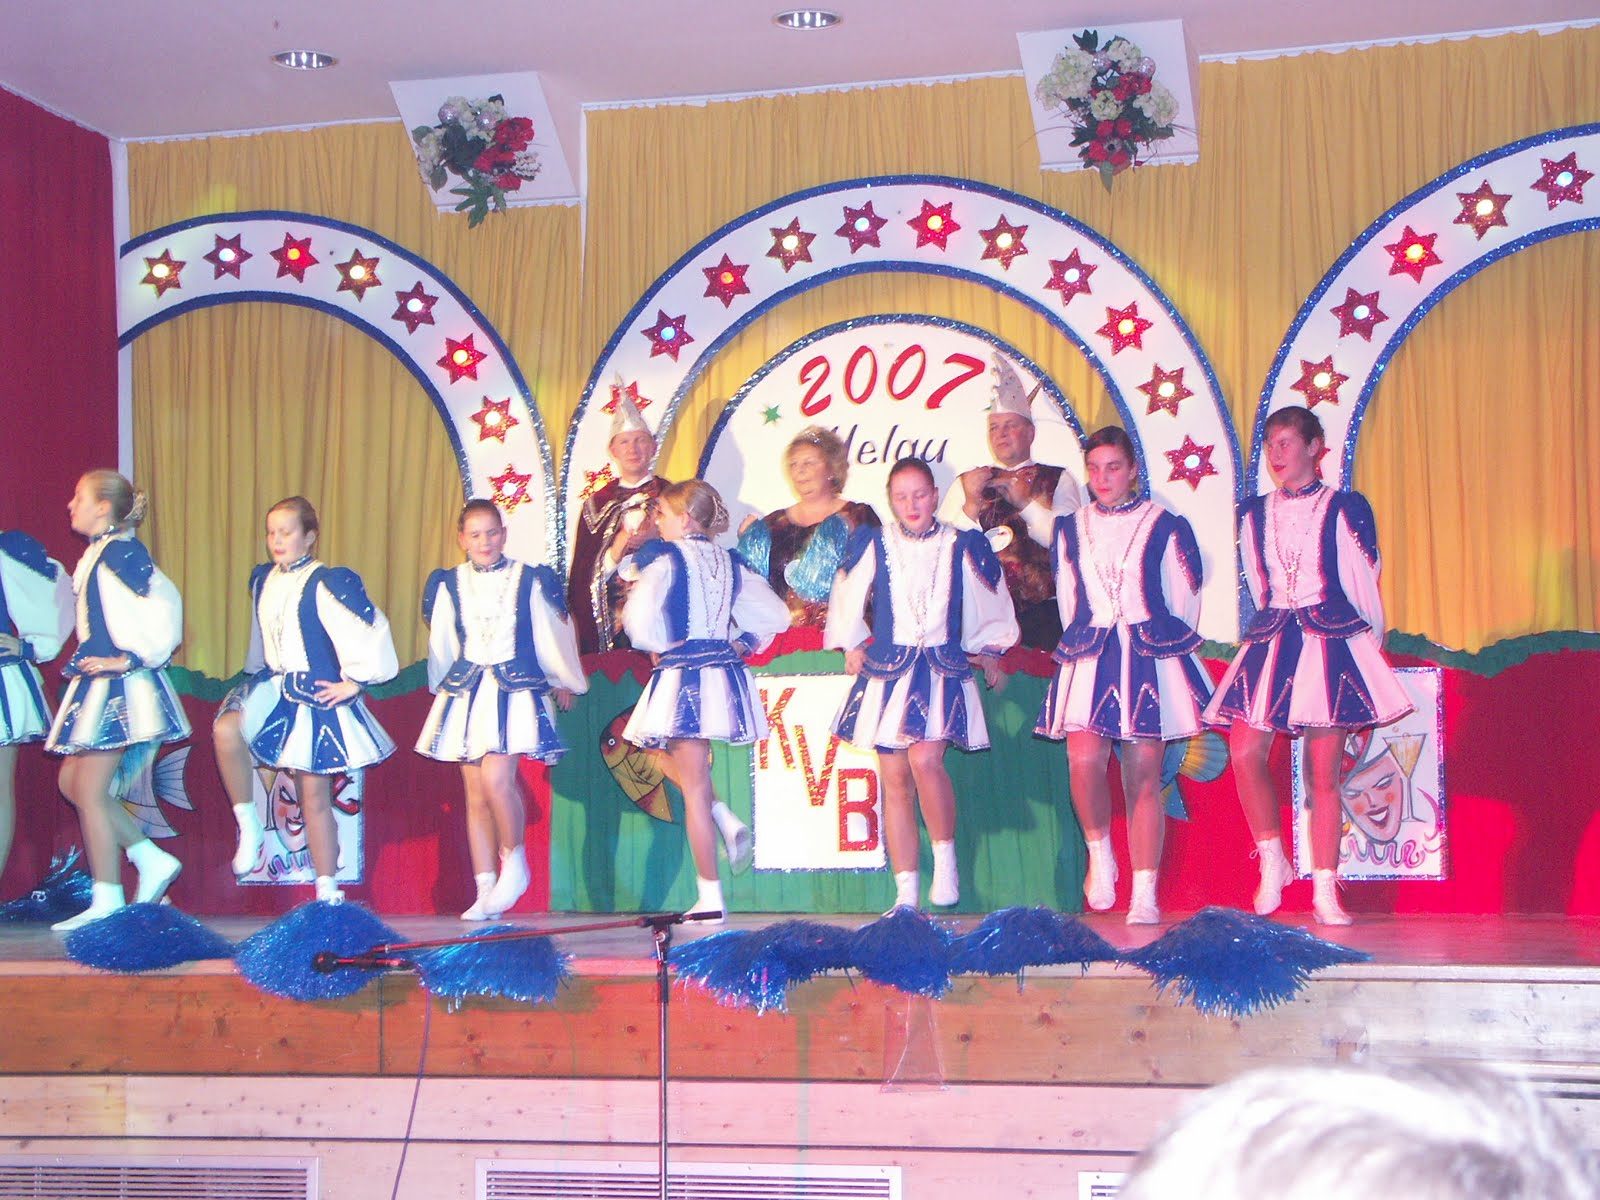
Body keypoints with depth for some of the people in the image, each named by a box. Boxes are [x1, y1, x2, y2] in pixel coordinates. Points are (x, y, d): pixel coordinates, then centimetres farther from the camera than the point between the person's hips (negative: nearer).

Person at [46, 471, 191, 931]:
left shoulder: (120, 553, -14)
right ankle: (152, 860, 16)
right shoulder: (97, 554, 15)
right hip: (97, 683, 10)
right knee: (72, 783, 13)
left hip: (117, 685, -10)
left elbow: (160, 604, -25)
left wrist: (129, 659, -22)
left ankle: (106, 902, 2)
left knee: (91, 791, -5)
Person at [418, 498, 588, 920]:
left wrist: (565, 681, 22)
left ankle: (515, 861, 1)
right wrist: (442, 686, 26)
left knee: (496, 778, -21)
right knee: (476, 794, 3)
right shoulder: (448, 585, 8)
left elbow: (552, 633, 13)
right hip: (465, 693, 3)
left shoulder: (529, 580, 2)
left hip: (516, 691, -3)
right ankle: (485, 893, 7)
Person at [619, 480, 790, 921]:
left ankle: (710, 896, 0)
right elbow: (776, 615, 12)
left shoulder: (665, 558, -8)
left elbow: (639, 616, -20)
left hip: (682, 677, -7)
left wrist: (660, 646, -1)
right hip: (726, 677, 7)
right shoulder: (730, 563, 10)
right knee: (670, 755, 28)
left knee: (694, 786, -2)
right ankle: (726, 820, 8)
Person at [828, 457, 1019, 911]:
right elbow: (848, 600, 20)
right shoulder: (873, 545, 4)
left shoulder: (962, 547, 4)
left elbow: (990, 605, 19)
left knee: (925, 760, -24)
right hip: (887, 670, 2)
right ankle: (906, 894, 5)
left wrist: (988, 650, 23)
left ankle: (945, 857, -2)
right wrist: (852, 645, 19)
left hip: (943, 671, -2)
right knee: (895, 780, 0)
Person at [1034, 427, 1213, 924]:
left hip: (1152, 656, -2)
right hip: (1088, 657, 2)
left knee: (1144, 776, -2)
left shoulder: (1165, 527, 6)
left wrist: (1164, 647, 10)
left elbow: (1185, 602, 10)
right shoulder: (1070, 529, 14)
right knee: (1084, 761, -18)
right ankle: (1099, 852, 7)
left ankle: (1145, 895, 1)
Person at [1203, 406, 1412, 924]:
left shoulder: (1345, 508, 3)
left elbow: (1364, 583, 8)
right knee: (1244, 751, -14)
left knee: (1323, 771, -2)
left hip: (1332, 642, -3)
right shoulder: (1254, 513, 14)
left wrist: (1368, 643, 11)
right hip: (1270, 642, 3)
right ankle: (1273, 860, 4)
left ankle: (1325, 891, 3)